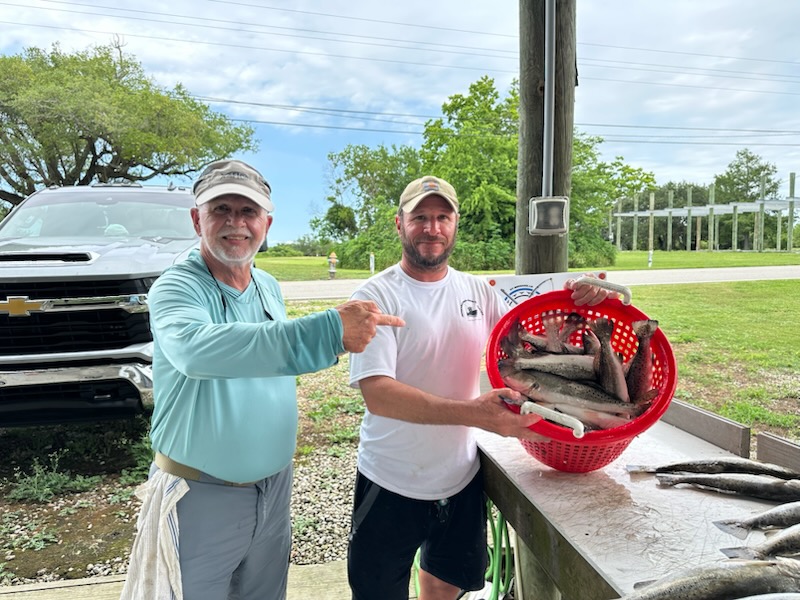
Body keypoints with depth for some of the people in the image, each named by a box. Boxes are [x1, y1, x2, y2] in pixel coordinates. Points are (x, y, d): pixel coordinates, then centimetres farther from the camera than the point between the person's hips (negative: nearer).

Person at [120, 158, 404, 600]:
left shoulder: (270, 287, 2)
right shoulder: (176, 288, -19)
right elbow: (196, 349, -42)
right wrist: (327, 330, -47)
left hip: (274, 488, 6)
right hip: (201, 497, -5)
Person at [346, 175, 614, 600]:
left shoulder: (477, 291, 0)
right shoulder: (376, 296, -15)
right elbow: (377, 393, -25)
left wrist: (576, 306, -11)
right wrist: (472, 413, -35)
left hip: (462, 477, 5)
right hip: (391, 485, -4)